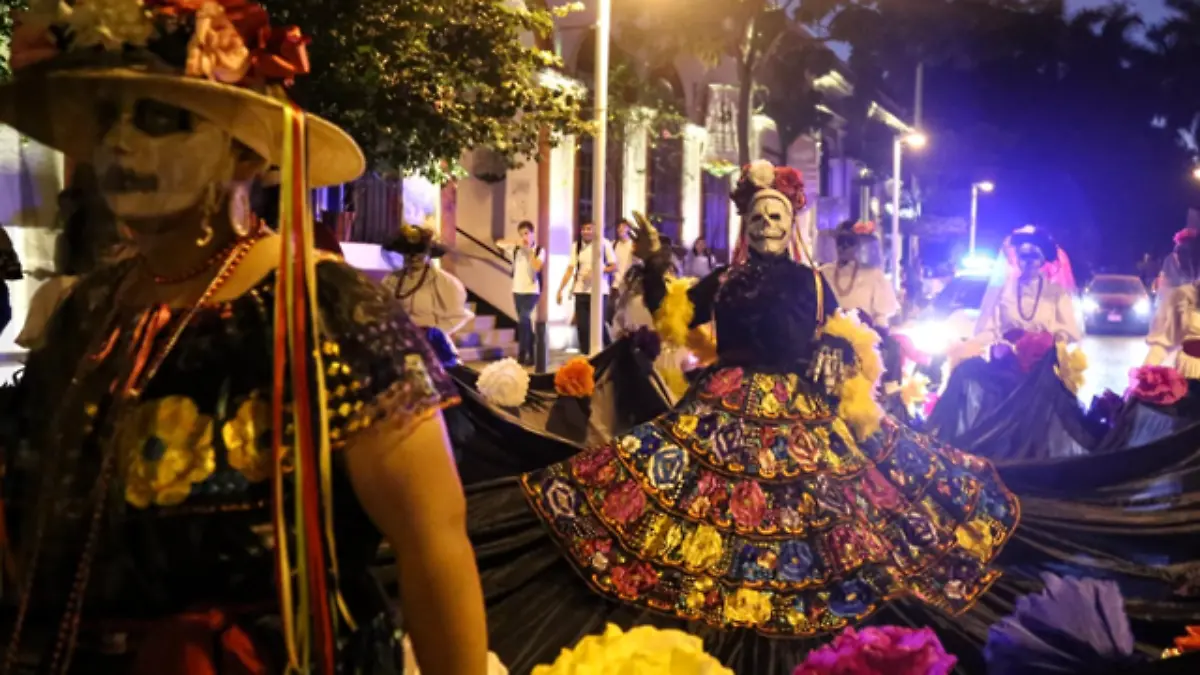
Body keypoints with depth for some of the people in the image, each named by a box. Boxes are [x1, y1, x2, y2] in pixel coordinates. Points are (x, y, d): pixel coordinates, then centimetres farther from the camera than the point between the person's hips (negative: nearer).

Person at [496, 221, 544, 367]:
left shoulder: (539, 250, -5)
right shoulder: (515, 249, 5)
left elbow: (537, 267, -19)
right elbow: (499, 243, 5)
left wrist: (530, 250, -15)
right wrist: (515, 242, -5)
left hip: (532, 290, -5)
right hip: (517, 290, 5)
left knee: (524, 319, -20)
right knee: (524, 322, 9)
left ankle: (522, 354, -14)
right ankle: (530, 354, 18)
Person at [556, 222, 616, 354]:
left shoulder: (604, 244, -4)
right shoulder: (576, 246, 4)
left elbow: (614, 267, -3)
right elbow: (570, 269, 1)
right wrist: (560, 289, -6)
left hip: (599, 291, -3)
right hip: (581, 291, 3)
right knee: (581, 326, 2)